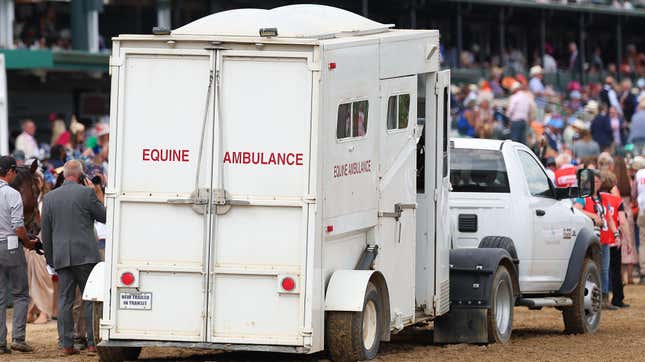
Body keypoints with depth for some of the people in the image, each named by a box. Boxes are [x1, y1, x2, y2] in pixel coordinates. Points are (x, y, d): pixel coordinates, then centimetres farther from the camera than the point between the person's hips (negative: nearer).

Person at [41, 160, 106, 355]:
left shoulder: (49, 197, 9)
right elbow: (105, 216, 3)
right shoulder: (86, 193, -6)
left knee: (64, 299, 5)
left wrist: (50, 259, 18)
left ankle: (67, 343, 3)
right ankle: (93, 342, -2)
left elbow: (46, 232, 12)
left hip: (61, 256, 4)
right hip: (85, 255, -4)